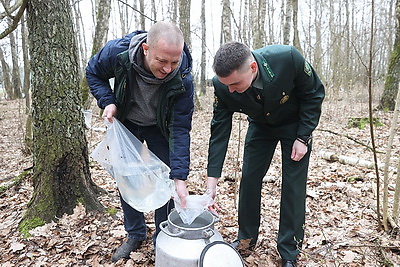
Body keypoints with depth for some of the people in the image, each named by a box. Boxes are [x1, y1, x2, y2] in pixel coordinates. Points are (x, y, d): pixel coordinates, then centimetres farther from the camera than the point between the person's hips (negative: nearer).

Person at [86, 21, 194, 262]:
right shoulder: (117, 52, -29)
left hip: (159, 128, -2)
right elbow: (93, 73, -6)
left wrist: (179, 177, -34)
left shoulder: (183, 80, -33)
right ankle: (135, 235, 27)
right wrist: (107, 101, -23)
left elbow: (180, 130, -29)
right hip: (125, 123, 2)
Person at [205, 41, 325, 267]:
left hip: (295, 124, -2)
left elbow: (314, 93, -17)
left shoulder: (288, 58, -36)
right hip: (260, 126, 3)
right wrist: (212, 182, -24)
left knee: (294, 185, -4)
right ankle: (247, 237, 24)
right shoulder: (223, 87, -28)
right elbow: (219, 132, -21)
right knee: (249, 178, 1)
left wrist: (302, 137, -20)